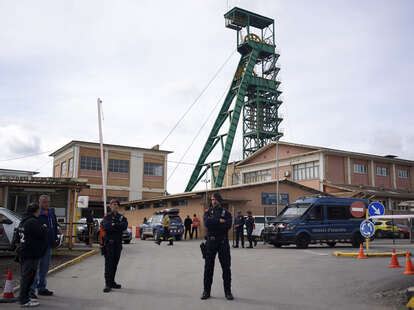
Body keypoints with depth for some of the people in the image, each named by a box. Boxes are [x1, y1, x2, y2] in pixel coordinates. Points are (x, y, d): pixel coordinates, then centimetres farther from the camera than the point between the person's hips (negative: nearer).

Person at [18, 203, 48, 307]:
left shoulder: (23, 221, 14)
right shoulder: (33, 222, -18)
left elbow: (19, 235, 23)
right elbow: (42, 234, -21)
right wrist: (44, 227, -3)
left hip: (23, 253, 10)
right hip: (31, 254, -10)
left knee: (25, 276, 16)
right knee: (28, 276, -5)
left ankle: (25, 297, 25)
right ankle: (24, 300, -2)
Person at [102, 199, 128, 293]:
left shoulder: (122, 217, 14)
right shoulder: (107, 217, 3)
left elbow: (125, 226, -7)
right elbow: (106, 226, -18)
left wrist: (113, 225, -12)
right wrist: (118, 226, -13)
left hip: (118, 243, 4)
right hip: (109, 242, -4)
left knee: (115, 263, 10)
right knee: (109, 263, -8)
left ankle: (112, 282, 19)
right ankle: (108, 284, -8)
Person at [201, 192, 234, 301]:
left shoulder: (226, 213, 5)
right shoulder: (208, 212, 9)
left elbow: (228, 225, -13)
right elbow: (207, 223, -12)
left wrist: (213, 223, -13)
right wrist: (219, 221, -15)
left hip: (223, 242, -1)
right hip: (210, 242, 1)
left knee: (226, 267, 2)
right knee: (208, 267, 5)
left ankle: (228, 292, 12)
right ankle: (206, 291, 15)